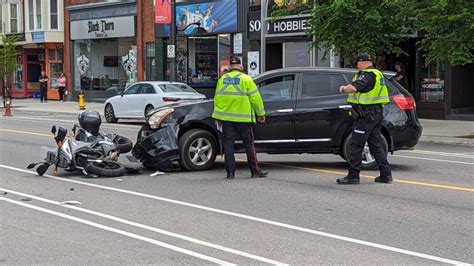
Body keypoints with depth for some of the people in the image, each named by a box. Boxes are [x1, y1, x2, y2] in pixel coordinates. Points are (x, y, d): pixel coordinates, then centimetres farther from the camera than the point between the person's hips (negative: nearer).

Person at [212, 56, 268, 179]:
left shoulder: (222, 80, 8)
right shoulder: (246, 79, -3)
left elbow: (217, 98, 9)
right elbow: (255, 97, -4)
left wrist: (217, 116, 14)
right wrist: (261, 114, 4)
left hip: (226, 117, 3)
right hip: (243, 118, -3)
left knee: (228, 144, 4)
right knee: (249, 144, 4)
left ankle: (230, 172, 2)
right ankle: (255, 171, 7)